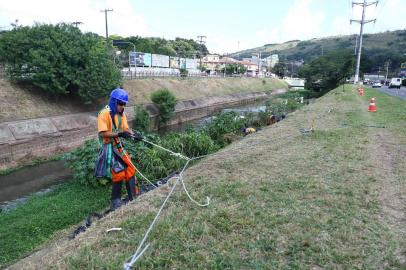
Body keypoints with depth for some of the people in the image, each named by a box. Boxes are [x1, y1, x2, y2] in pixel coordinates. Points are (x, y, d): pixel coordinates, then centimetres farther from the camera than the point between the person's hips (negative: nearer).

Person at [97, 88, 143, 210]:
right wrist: (119, 134, -32)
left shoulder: (121, 114, 8)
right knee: (119, 174, -8)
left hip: (118, 146, 8)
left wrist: (134, 134, -17)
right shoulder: (104, 114, -16)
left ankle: (133, 197, 19)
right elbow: (103, 133, -22)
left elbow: (126, 128, 3)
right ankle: (115, 200, 10)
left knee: (130, 170, 6)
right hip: (108, 148, -7)